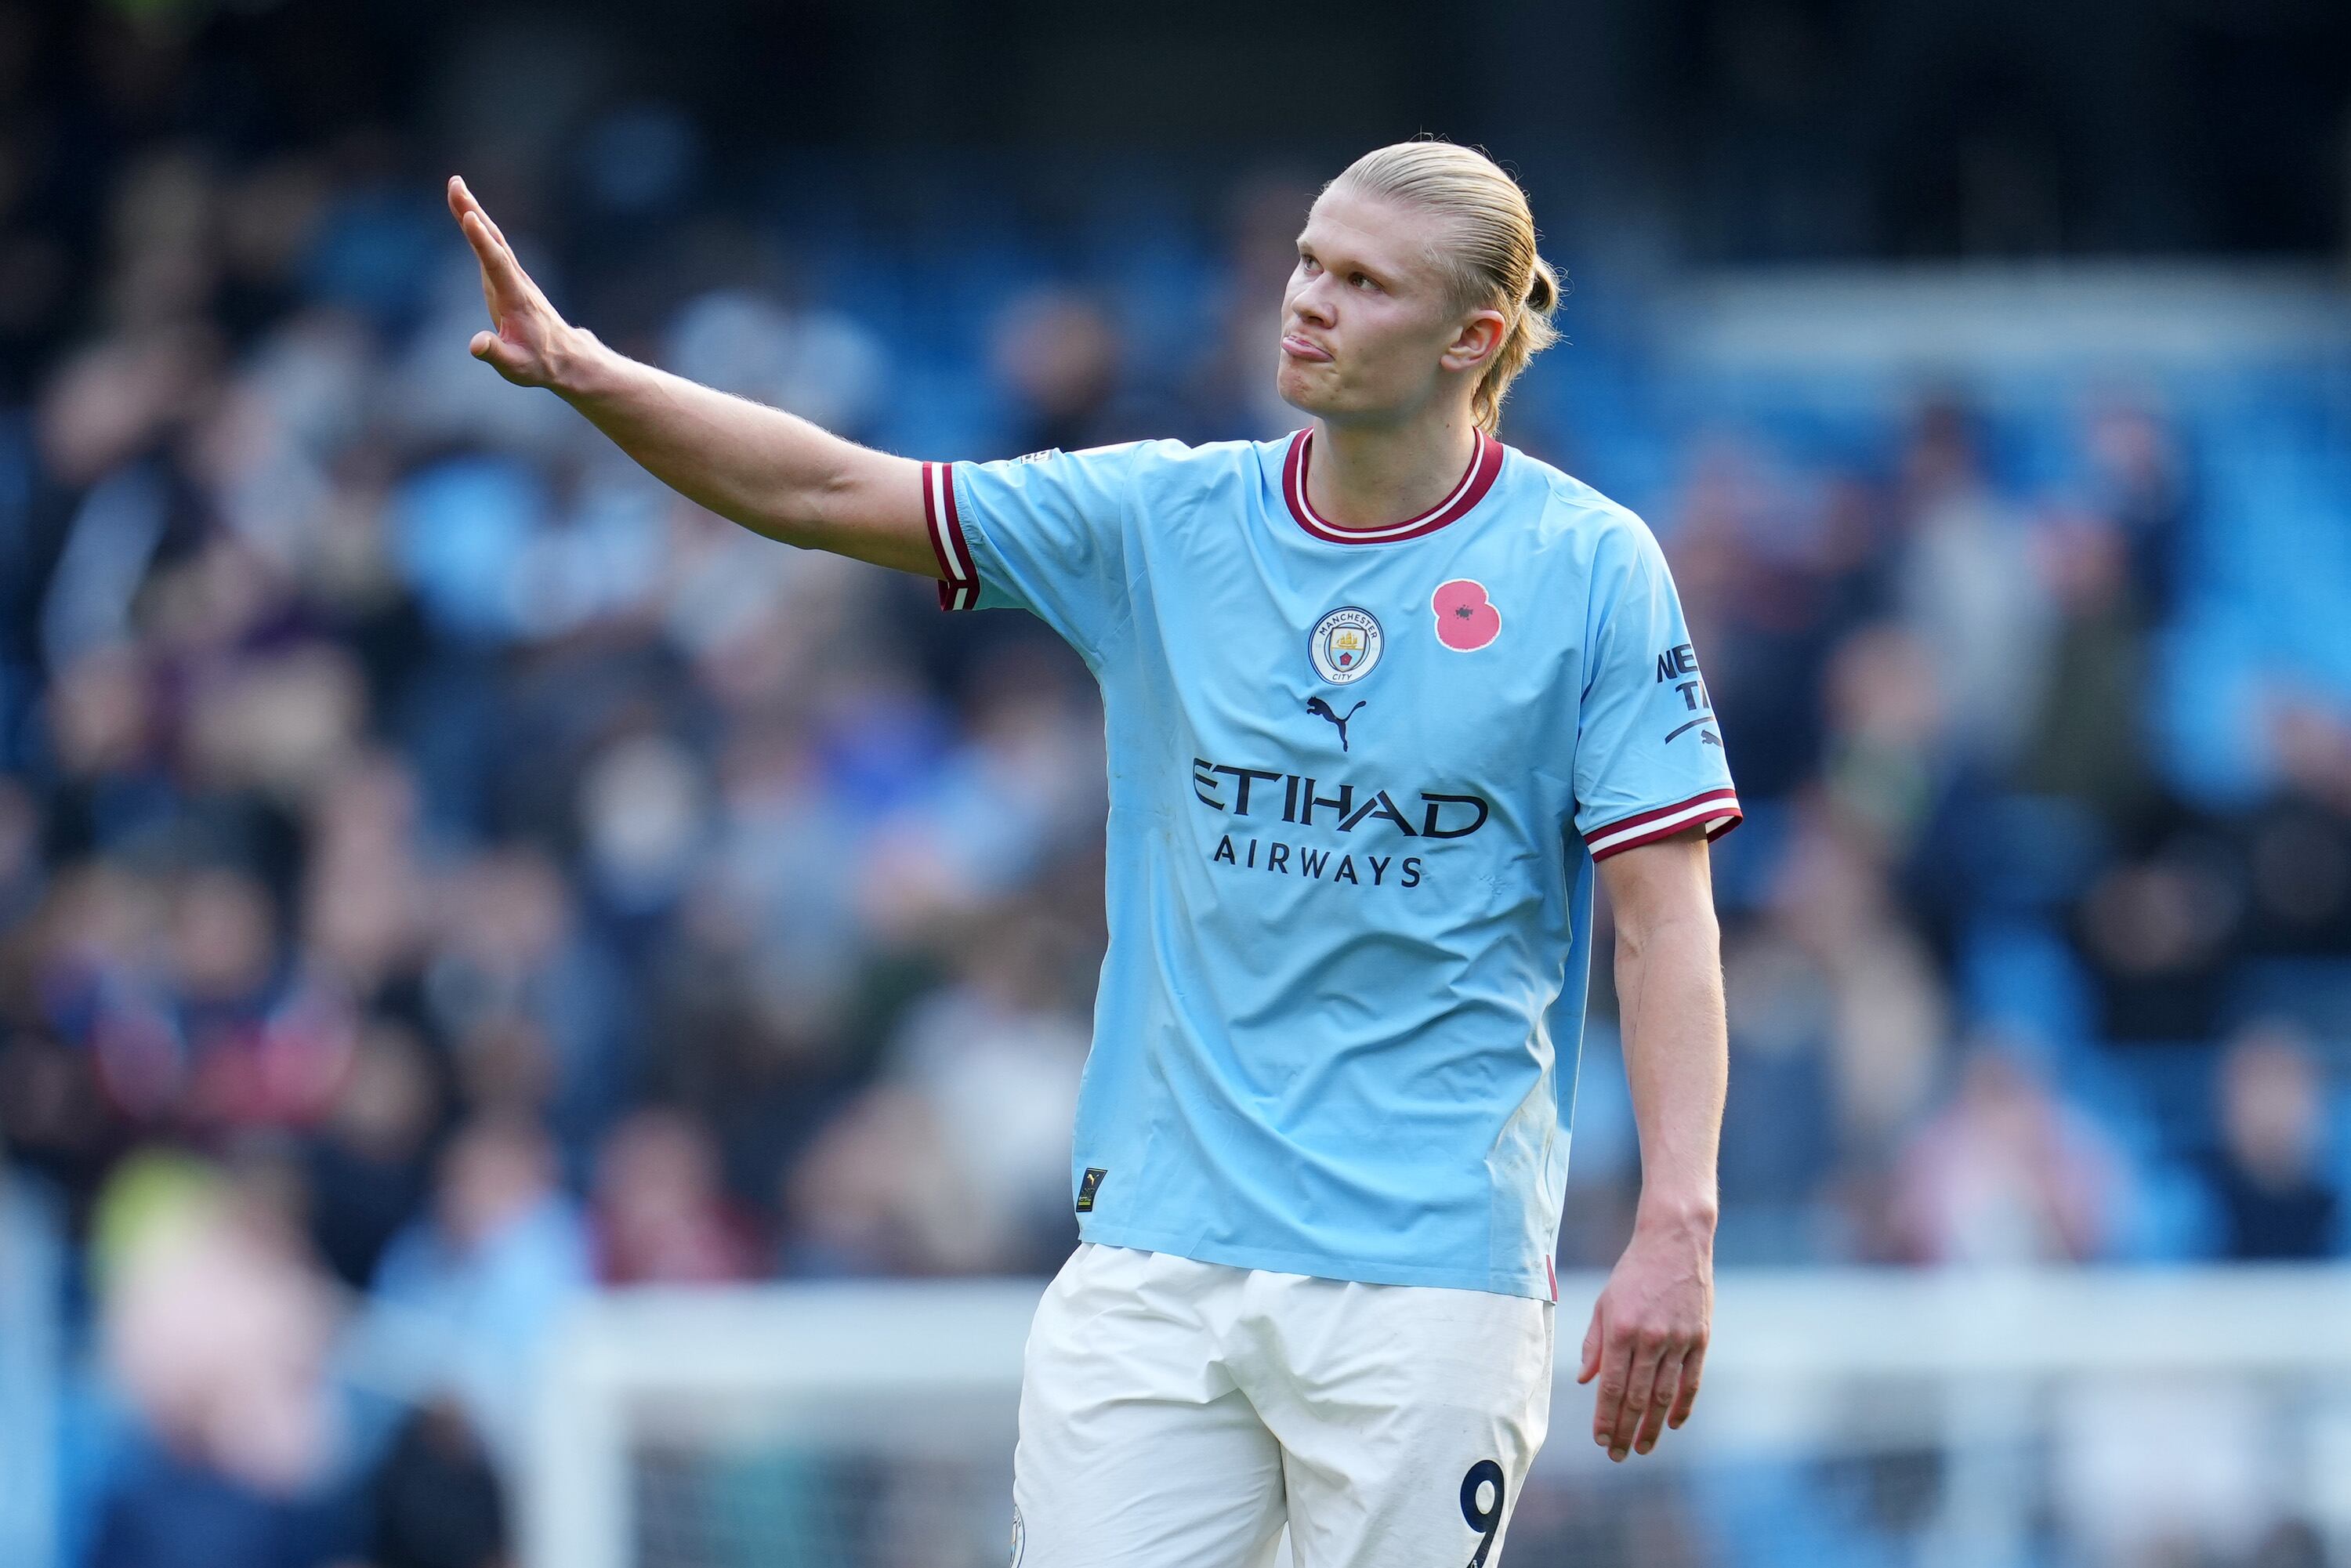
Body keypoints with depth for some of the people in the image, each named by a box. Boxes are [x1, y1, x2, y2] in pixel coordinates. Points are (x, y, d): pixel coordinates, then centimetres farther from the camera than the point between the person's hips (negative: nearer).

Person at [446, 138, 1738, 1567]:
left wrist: (1677, 1229, -15)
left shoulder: (1592, 568, -3)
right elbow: (831, 494, 5)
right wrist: (588, 372, -10)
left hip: (1430, 1271, -3)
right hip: (1156, 1253, 3)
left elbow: (1666, 918, -6)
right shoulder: (1165, 521, 7)